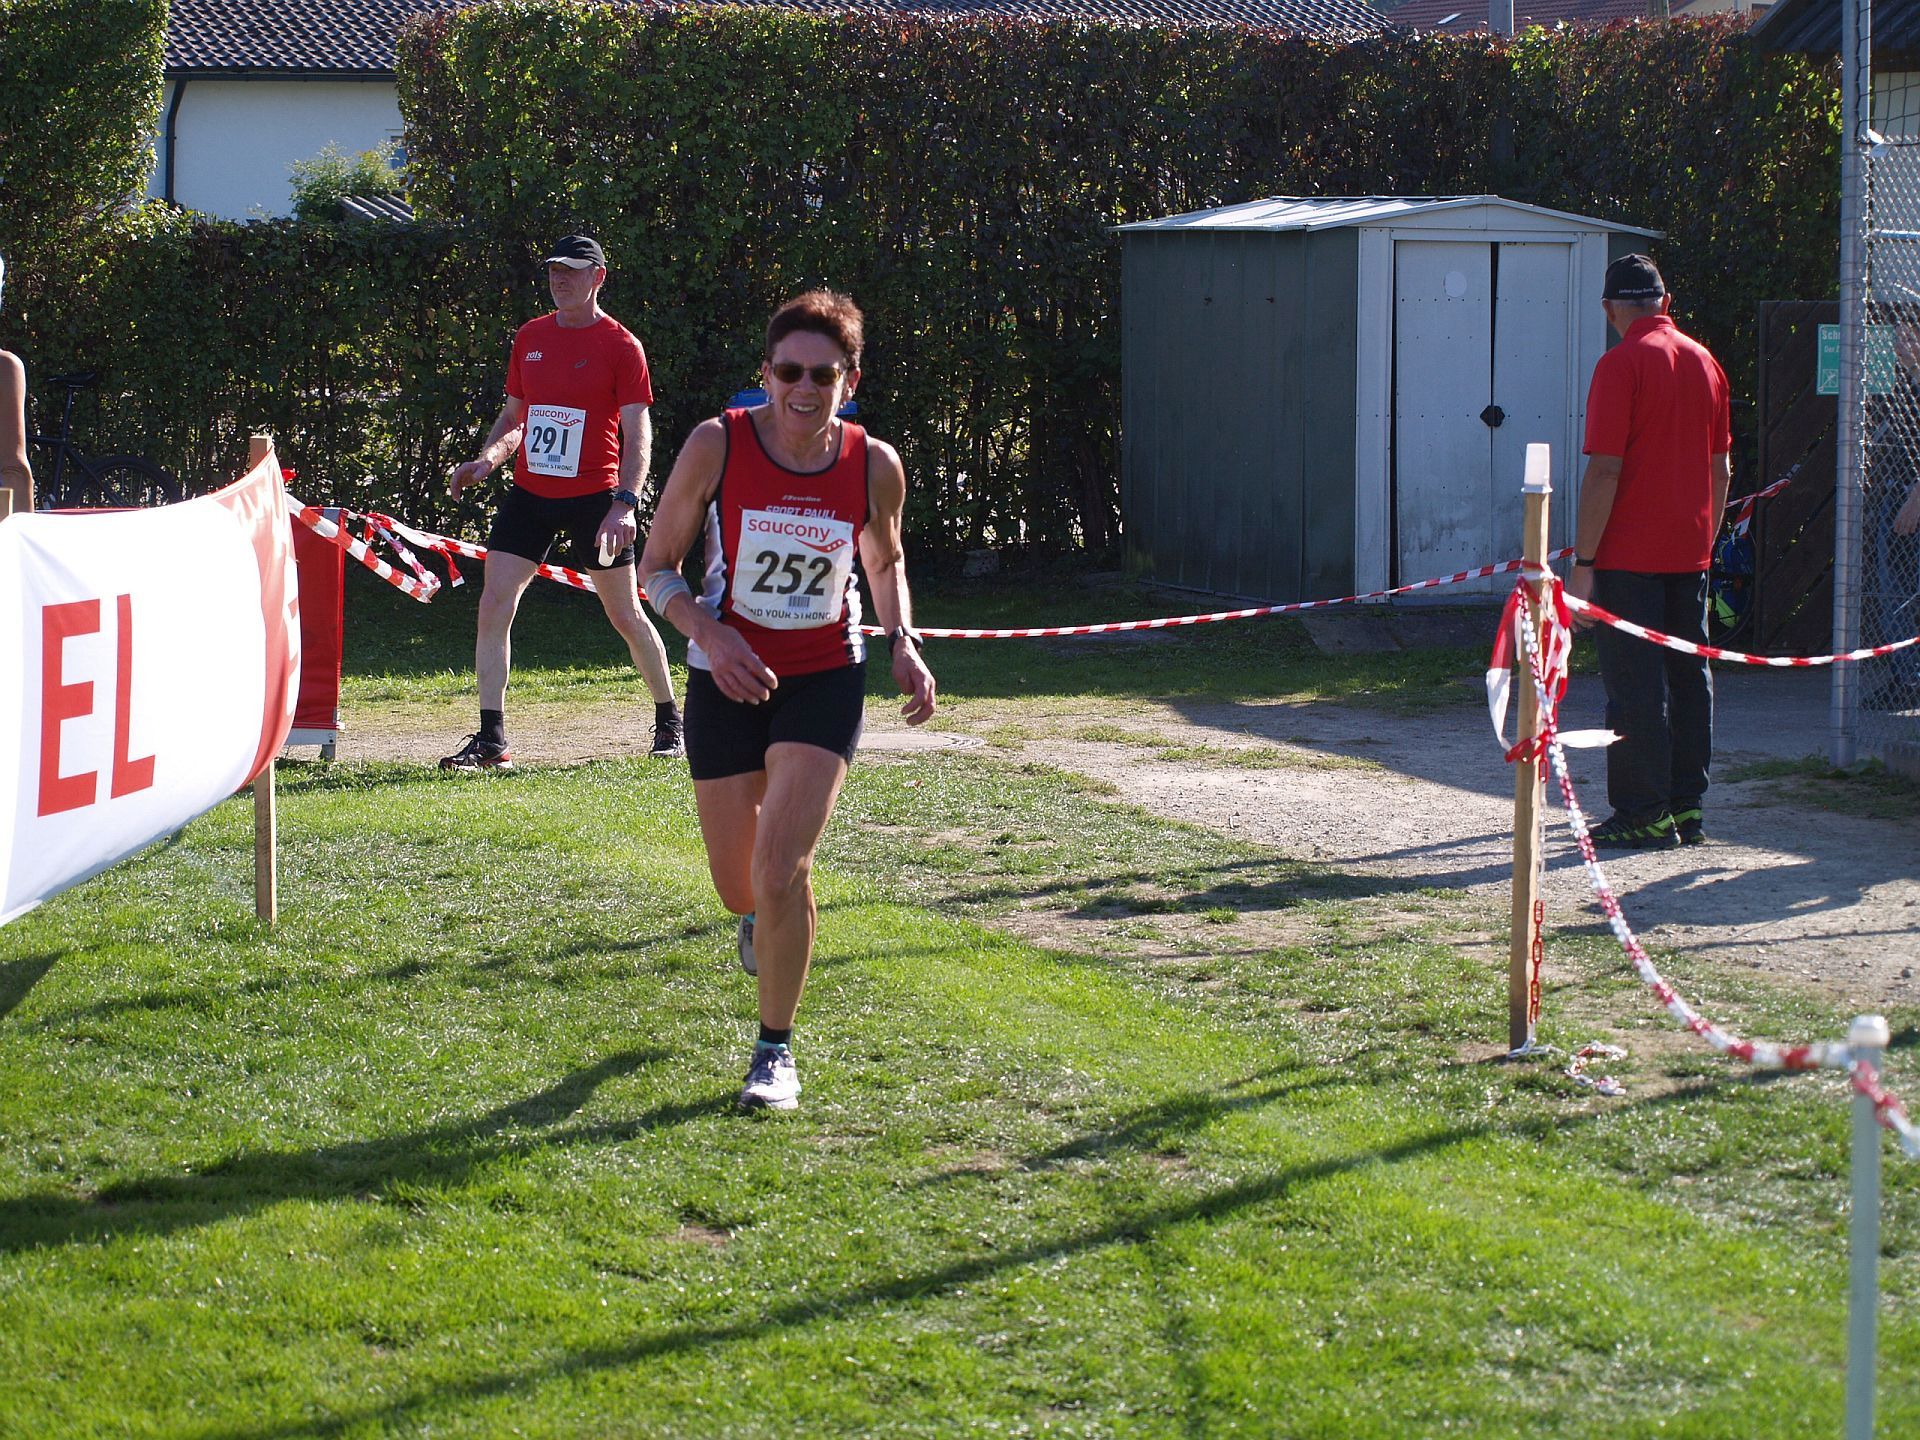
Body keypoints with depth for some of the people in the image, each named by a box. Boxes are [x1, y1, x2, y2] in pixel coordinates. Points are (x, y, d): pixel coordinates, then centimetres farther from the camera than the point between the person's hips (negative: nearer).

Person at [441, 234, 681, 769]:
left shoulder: (620, 345, -6)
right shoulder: (529, 337, 9)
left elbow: (637, 431, -10)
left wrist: (625, 503, -23)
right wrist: (486, 458, -1)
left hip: (594, 498, -5)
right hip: (529, 495, 5)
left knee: (625, 615, 4)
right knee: (494, 606, -6)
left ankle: (669, 722, 23)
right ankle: (491, 738, -4)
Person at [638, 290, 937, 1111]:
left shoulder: (875, 466, -9)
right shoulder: (717, 446, -14)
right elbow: (657, 567, -5)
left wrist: (903, 645, -4)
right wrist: (708, 633, -23)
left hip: (825, 680, 0)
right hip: (729, 676, 1)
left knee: (781, 867, -17)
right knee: (740, 888, 11)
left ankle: (775, 1052, 1)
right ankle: (761, 916, 52)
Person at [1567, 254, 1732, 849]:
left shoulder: (1623, 364, -13)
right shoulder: (1705, 362, 8)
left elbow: (1605, 471, -17)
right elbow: (1721, 469, 13)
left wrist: (1583, 561, -14)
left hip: (1631, 554, -7)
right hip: (1690, 552, 7)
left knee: (1635, 685, -3)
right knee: (1688, 676, 12)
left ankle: (1645, 814, -2)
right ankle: (1688, 807, 16)